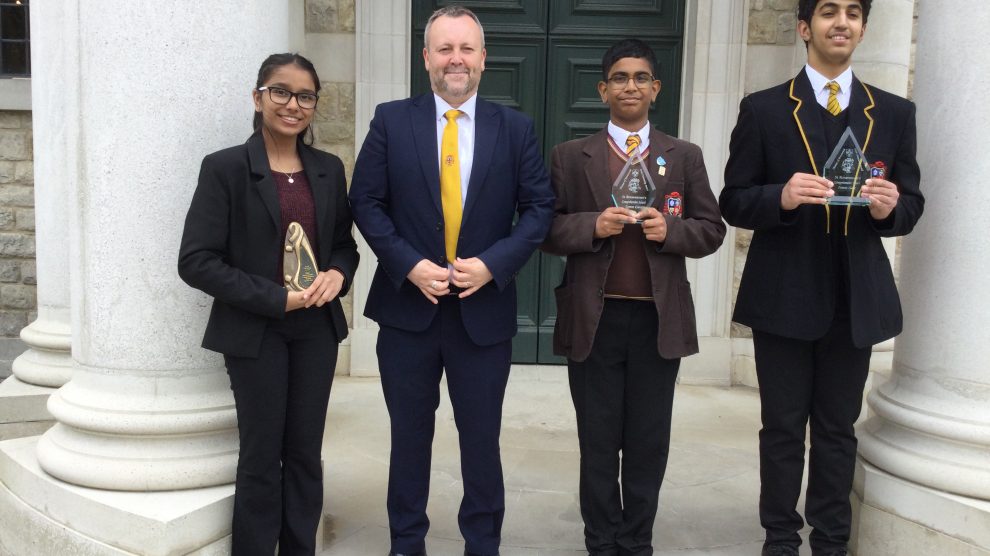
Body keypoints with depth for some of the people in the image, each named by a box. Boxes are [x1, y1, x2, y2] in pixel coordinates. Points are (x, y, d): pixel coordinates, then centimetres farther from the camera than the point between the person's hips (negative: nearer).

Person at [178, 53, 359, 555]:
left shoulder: (329, 169, 6)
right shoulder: (225, 168, -8)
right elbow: (196, 261, -11)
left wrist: (337, 274, -8)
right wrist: (276, 299, -17)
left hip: (317, 329, 4)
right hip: (255, 333, -4)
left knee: (305, 455, 10)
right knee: (261, 457, 4)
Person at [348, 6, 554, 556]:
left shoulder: (515, 128, 2)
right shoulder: (391, 120, 0)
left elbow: (539, 207, 1)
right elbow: (366, 202, -1)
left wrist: (493, 263, -13)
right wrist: (409, 264, -13)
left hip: (484, 308, 0)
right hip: (408, 304, 0)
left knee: (482, 439, 10)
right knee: (409, 436, 14)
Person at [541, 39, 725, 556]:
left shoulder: (685, 156, 8)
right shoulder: (570, 155, 4)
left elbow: (711, 230, 6)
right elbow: (547, 228, 1)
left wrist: (670, 229, -13)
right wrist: (593, 225, -17)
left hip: (659, 320, 1)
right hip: (593, 318, -1)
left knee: (648, 443, 9)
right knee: (598, 442, 10)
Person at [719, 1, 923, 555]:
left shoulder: (895, 112, 6)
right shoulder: (764, 109, -1)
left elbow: (911, 205, 7)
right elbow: (734, 202, -2)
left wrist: (892, 207, -16)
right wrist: (781, 197, -22)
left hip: (856, 298, 2)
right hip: (783, 296, -2)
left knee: (839, 429, 12)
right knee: (783, 429, 8)